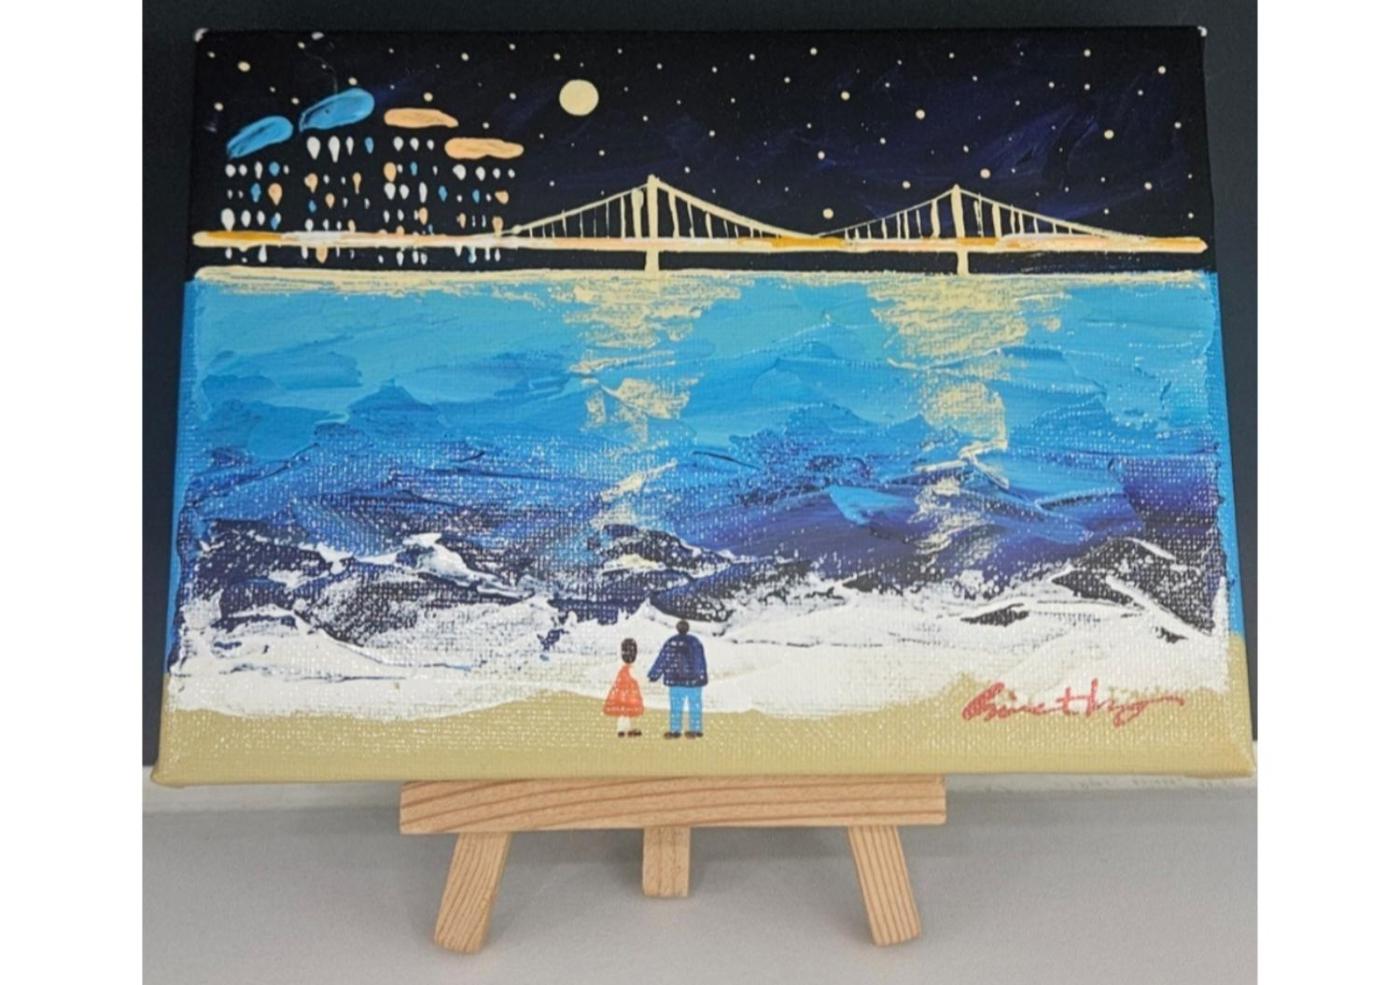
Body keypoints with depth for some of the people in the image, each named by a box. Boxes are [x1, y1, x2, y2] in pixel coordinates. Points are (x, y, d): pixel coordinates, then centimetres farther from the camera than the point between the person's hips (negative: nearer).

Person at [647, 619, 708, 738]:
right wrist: (702, 677, 5)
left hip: (676, 680, 0)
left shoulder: (670, 643, -3)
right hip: (693, 679, 1)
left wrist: (653, 675, 8)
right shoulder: (694, 642, -1)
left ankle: (675, 730, 5)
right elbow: (700, 662, 0)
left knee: (676, 705, 5)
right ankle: (696, 730, 9)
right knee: (695, 704, 7)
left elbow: (662, 660, 0)